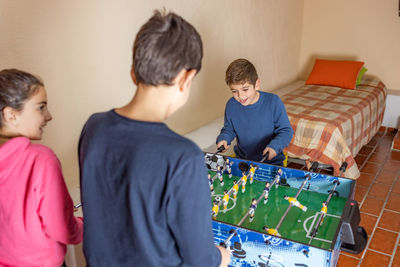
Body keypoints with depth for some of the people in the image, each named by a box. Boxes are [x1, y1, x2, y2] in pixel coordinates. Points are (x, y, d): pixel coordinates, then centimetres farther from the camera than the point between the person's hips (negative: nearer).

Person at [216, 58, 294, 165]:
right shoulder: (231, 105, -4)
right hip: (242, 160, 2)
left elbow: (285, 130, -7)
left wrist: (275, 146, -25)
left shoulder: (273, 101, -13)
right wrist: (223, 139, -8)